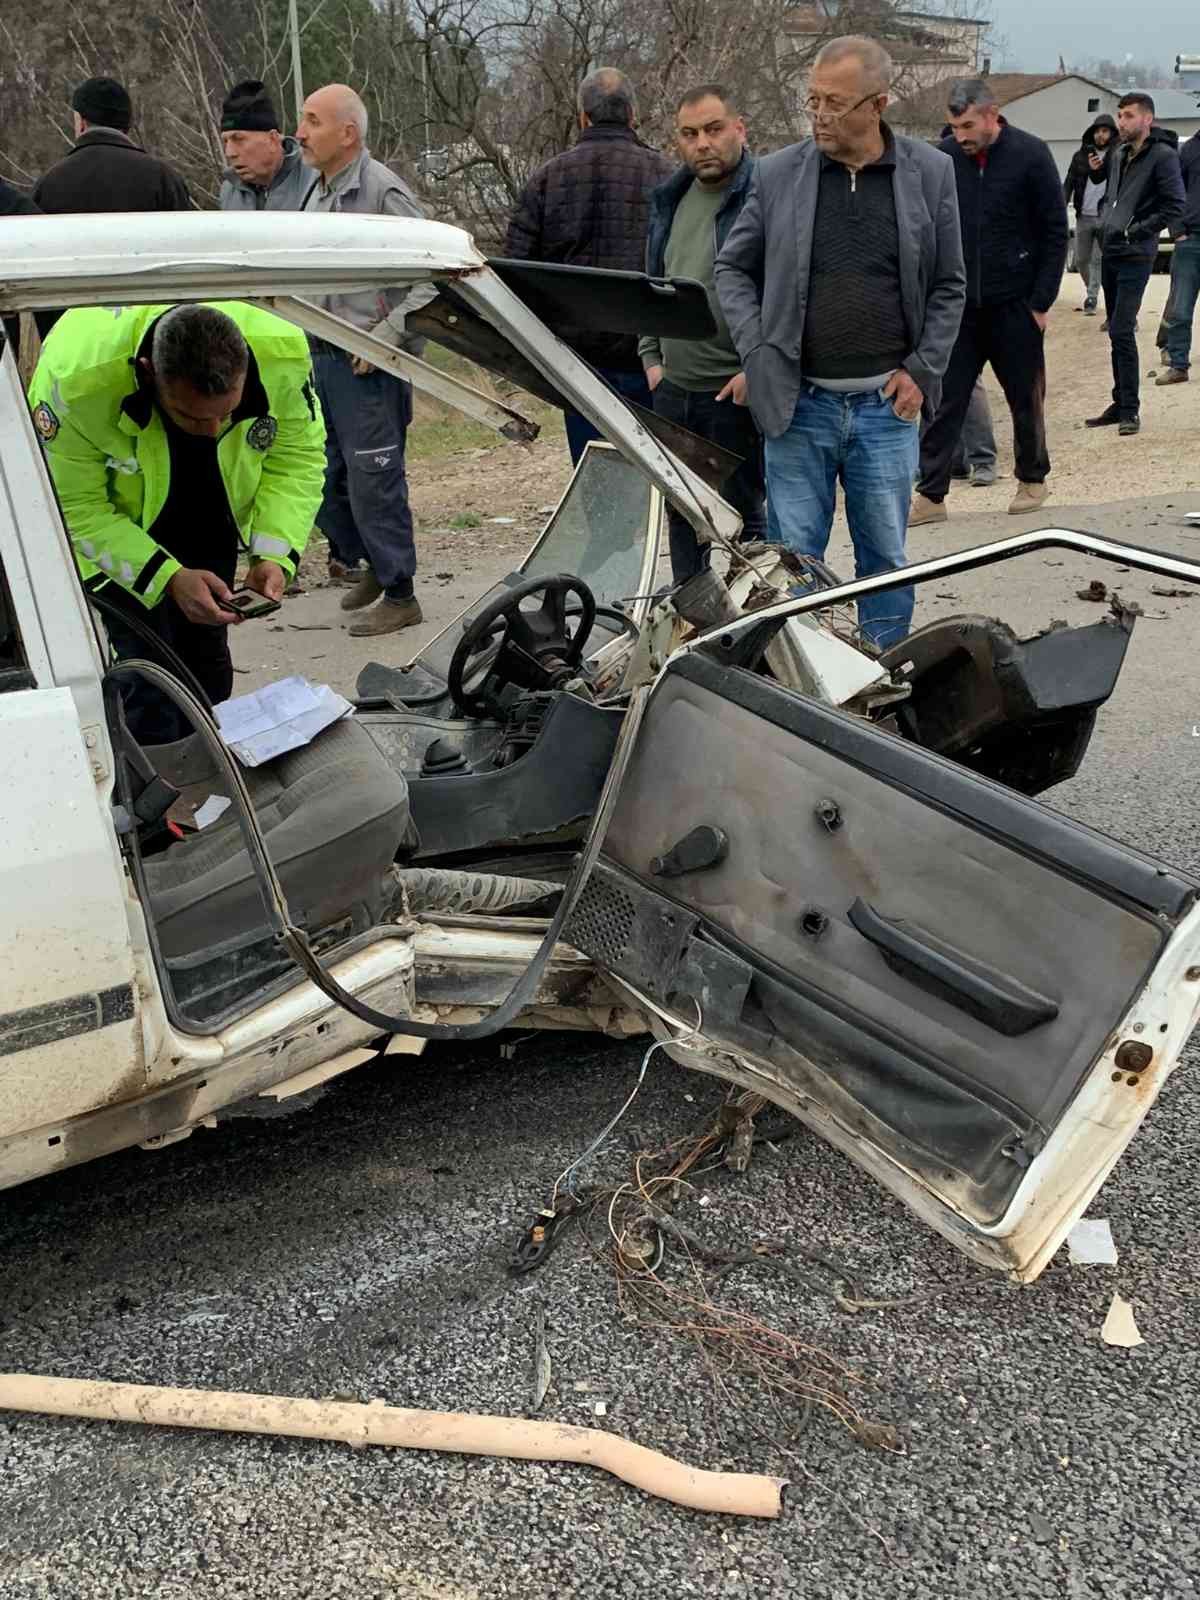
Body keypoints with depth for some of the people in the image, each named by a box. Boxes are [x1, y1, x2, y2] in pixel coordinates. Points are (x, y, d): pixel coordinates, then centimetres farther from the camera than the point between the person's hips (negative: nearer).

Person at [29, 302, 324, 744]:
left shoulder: (283, 356, -32)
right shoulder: (76, 380, -39)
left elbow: (298, 458, -14)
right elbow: (75, 508, -26)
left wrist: (274, 554, -28)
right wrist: (167, 577, -36)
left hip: (212, 526, 3)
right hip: (114, 527, -3)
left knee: (207, 663, 12)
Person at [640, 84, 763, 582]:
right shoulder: (670, 200, 13)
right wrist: (651, 358, 13)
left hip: (737, 392, -7)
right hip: (673, 389, 7)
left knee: (745, 514, 2)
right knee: (681, 514, 17)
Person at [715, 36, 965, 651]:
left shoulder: (930, 173, 3)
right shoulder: (777, 173, 2)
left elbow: (948, 286, 9)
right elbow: (733, 267, 10)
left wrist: (922, 371, 1)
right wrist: (756, 352, -2)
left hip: (887, 404, 1)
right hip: (797, 401, 0)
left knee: (886, 558, 8)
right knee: (793, 557, 3)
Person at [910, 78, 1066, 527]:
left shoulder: (1031, 154, -6)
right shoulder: (945, 156, 1)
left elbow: (1055, 233, -3)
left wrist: (1042, 301, -7)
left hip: (1015, 305, -2)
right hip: (959, 304, 2)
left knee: (1025, 398, 10)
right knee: (945, 400, -2)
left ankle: (1032, 479, 27)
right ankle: (930, 495, 1)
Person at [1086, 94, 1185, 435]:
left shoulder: (1163, 156, -9)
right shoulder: (1120, 155, 15)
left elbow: (1175, 208, -14)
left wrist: (1137, 230, -15)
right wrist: (1104, 222, 11)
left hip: (1135, 257, -8)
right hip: (1110, 253, 8)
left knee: (1121, 331, -13)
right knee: (1116, 332, 12)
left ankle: (1130, 410, -7)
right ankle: (1120, 403, 20)